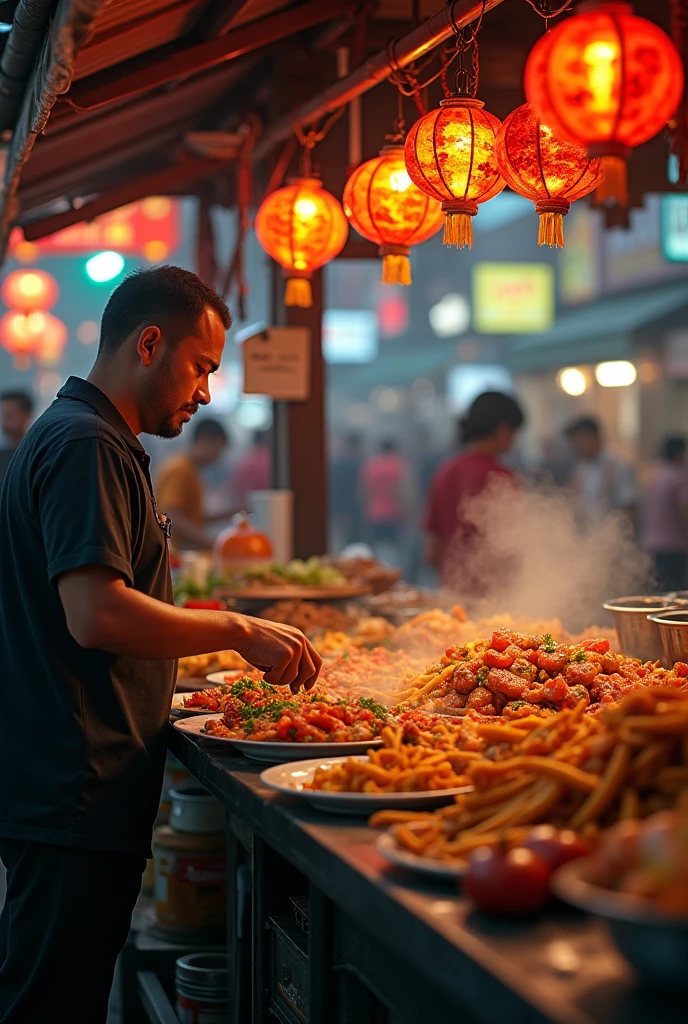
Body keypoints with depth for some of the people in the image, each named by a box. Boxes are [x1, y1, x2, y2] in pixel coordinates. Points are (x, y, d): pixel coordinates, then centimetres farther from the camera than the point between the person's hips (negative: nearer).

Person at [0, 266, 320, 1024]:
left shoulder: (79, 437, 19)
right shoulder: (85, 444, -14)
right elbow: (97, 615, -25)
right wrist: (239, 630, -16)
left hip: (63, 788, 10)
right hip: (75, 794, -10)